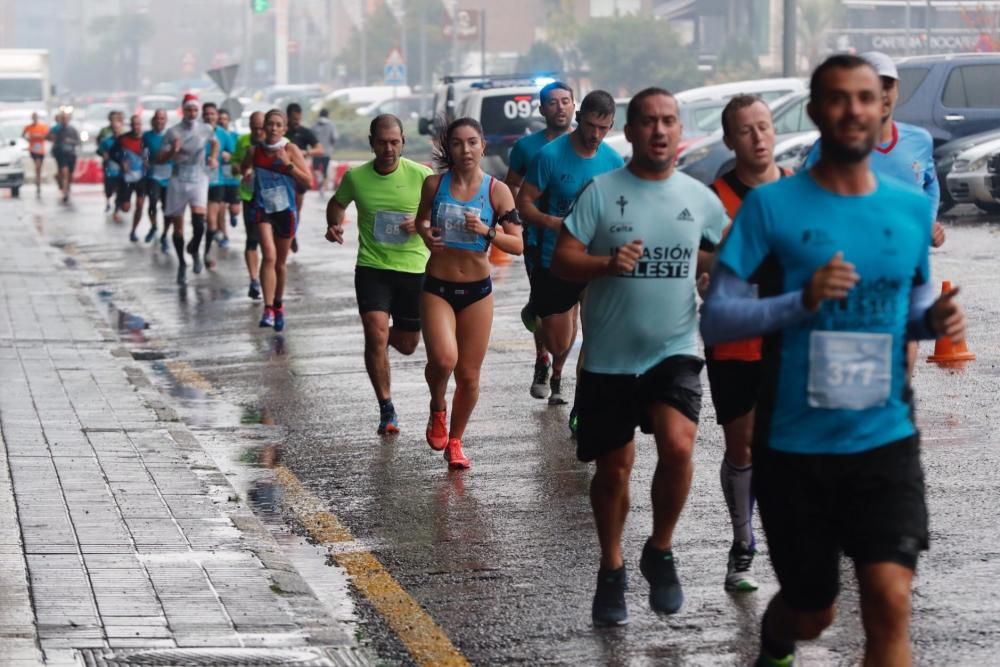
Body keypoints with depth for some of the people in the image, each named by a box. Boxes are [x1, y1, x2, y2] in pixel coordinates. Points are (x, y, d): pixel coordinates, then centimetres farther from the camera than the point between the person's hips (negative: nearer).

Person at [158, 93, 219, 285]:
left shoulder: (205, 130, 2)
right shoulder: (173, 132, -3)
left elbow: (215, 142, 25)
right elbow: (160, 158, -2)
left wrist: (214, 158, 8)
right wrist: (172, 150, -20)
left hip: (198, 178, 0)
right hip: (178, 179, 0)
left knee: (199, 222, -21)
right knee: (178, 225, 6)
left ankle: (194, 250, 11)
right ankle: (181, 264, 24)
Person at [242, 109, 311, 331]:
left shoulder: (291, 150, -5)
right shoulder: (254, 151, 0)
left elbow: (307, 180, -8)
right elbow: (243, 170, 19)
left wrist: (288, 164, -18)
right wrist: (246, 174, -1)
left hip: (286, 211, 1)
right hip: (263, 209, -1)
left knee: (280, 263, 13)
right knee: (269, 256, -21)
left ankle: (278, 305, 34)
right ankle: (268, 309, -23)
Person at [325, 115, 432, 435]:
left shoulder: (421, 176, -8)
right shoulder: (356, 177, -4)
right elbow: (338, 202, 17)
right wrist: (334, 226, -2)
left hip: (413, 268, 1)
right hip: (371, 267, 0)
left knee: (407, 345, 11)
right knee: (376, 335, -17)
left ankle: (389, 335, 50)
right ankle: (386, 409, -4)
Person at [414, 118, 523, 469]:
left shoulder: (497, 191, -5)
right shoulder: (435, 184, -2)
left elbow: (517, 245, -6)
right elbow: (422, 219, 16)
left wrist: (487, 231, -22)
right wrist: (426, 234, -6)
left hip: (477, 289, 1)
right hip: (437, 287, -1)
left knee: (469, 374, 6)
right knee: (443, 359, -23)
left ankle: (455, 440, 28)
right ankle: (437, 410, 10)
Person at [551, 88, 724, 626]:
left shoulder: (700, 198, 4)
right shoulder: (601, 192, -4)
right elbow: (561, 260, -8)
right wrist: (606, 264, -25)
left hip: (674, 350, 1)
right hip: (608, 355, -1)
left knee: (677, 446, -22)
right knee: (613, 467, 9)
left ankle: (660, 552, 2)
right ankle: (611, 572, 31)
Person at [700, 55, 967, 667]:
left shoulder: (912, 207, 3)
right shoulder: (771, 205, -8)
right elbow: (714, 319, -9)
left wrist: (936, 319, -7)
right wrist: (802, 300, -24)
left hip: (885, 438, 2)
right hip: (794, 444, -1)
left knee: (891, 602, -16)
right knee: (812, 612, 13)